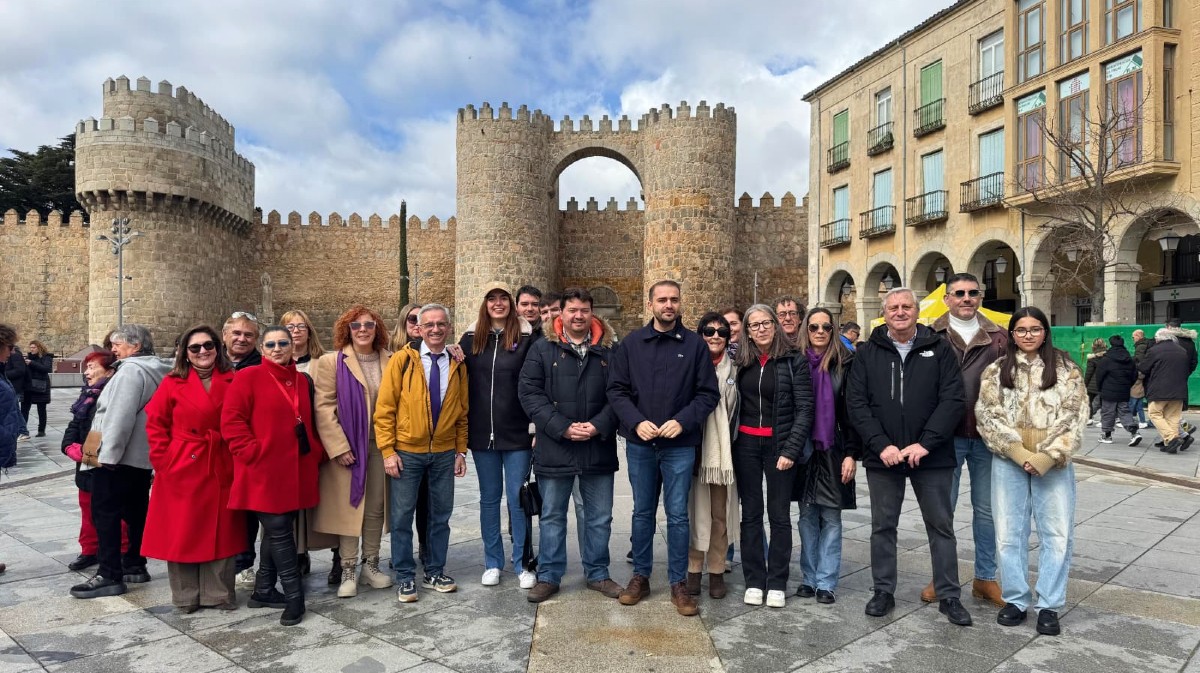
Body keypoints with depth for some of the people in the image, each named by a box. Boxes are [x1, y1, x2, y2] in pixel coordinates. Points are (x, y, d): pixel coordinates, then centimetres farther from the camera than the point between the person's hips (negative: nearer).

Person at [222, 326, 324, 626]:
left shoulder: (302, 381, 12)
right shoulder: (248, 377, -5)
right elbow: (231, 421, -9)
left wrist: (317, 452, 7)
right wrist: (253, 452, -15)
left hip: (295, 472, 6)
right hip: (264, 472, -6)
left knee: (276, 531, 14)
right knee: (279, 531, -4)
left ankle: (263, 591, 27)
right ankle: (294, 596, 5)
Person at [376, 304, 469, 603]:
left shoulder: (457, 364, 3)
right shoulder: (402, 360, -6)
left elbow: (463, 411, 9)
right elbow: (384, 409, -6)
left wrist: (461, 451, 4)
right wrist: (388, 451, -11)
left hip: (444, 453, 3)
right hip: (407, 452, -3)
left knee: (441, 514, 11)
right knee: (402, 516, 4)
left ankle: (435, 572, 27)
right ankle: (404, 577, 19)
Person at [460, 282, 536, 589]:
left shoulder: (526, 337, -3)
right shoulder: (471, 338, 4)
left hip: (517, 433, -2)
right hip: (482, 434, 3)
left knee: (517, 498, 5)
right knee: (489, 498, 13)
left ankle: (521, 563, 19)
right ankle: (492, 562, 26)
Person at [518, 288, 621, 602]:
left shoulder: (609, 350, 3)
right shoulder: (542, 349, 0)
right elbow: (529, 392, -7)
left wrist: (598, 426, -15)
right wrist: (562, 428, -15)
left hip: (599, 449, 2)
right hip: (555, 449, -1)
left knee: (599, 517, 13)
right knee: (552, 516, 12)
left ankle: (597, 574, 30)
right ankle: (548, 576, 26)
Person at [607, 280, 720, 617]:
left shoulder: (695, 344, -1)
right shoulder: (631, 343, 2)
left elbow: (708, 393, -1)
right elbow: (616, 389, 1)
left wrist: (682, 421, -15)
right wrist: (636, 422, -13)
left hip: (679, 445, -1)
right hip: (639, 443, 2)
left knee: (677, 515, 5)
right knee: (642, 513, 14)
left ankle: (679, 583, 19)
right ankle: (640, 576, 28)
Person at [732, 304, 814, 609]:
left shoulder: (795, 360, -4)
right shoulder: (741, 361, 6)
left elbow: (804, 408, -8)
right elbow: (733, 402, 10)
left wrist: (791, 449, -14)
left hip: (780, 445, -3)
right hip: (746, 444, 3)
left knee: (779, 514, 5)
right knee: (751, 514, 7)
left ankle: (777, 583, 16)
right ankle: (754, 581, 17)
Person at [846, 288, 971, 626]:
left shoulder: (939, 349, 1)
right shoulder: (867, 353, 3)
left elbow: (953, 400, -7)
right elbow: (856, 402, -3)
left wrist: (925, 443, -16)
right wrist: (881, 445, -14)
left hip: (931, 456, -1)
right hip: (882, 456, 1)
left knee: (941, 526, 9)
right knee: (882, 526, 11)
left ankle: (949, 596, 23)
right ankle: (883, 592, 24)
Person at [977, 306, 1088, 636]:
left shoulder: (1065, 368, 5)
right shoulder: (996, 371, 6)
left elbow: (1075, 415, -3)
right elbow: (988, 416, -2)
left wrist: (1046, 457, -13)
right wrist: (1019, 454, -12)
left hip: (1053, 463, 0)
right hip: (1009, 461, 1)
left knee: (1057, 534, 1)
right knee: (1009, 533, 6)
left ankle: (1049, 605, 14)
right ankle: (1016, 600, 19)